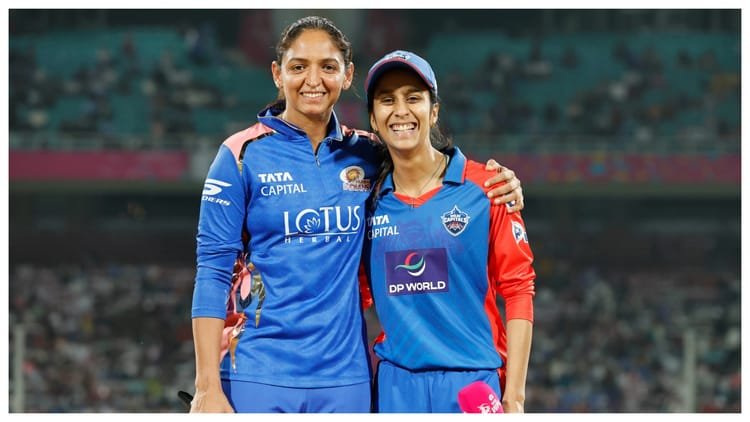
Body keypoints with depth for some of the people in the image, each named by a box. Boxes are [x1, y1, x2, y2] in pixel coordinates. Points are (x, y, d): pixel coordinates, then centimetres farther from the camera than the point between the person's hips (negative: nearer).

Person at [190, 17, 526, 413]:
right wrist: (208, 388, -12)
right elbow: (213, 272, -5)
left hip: (345, 375, 3)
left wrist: (499, 187, 0)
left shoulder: (368, 155, 7)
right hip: (259, 376, -3)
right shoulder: (243, 155, -2)